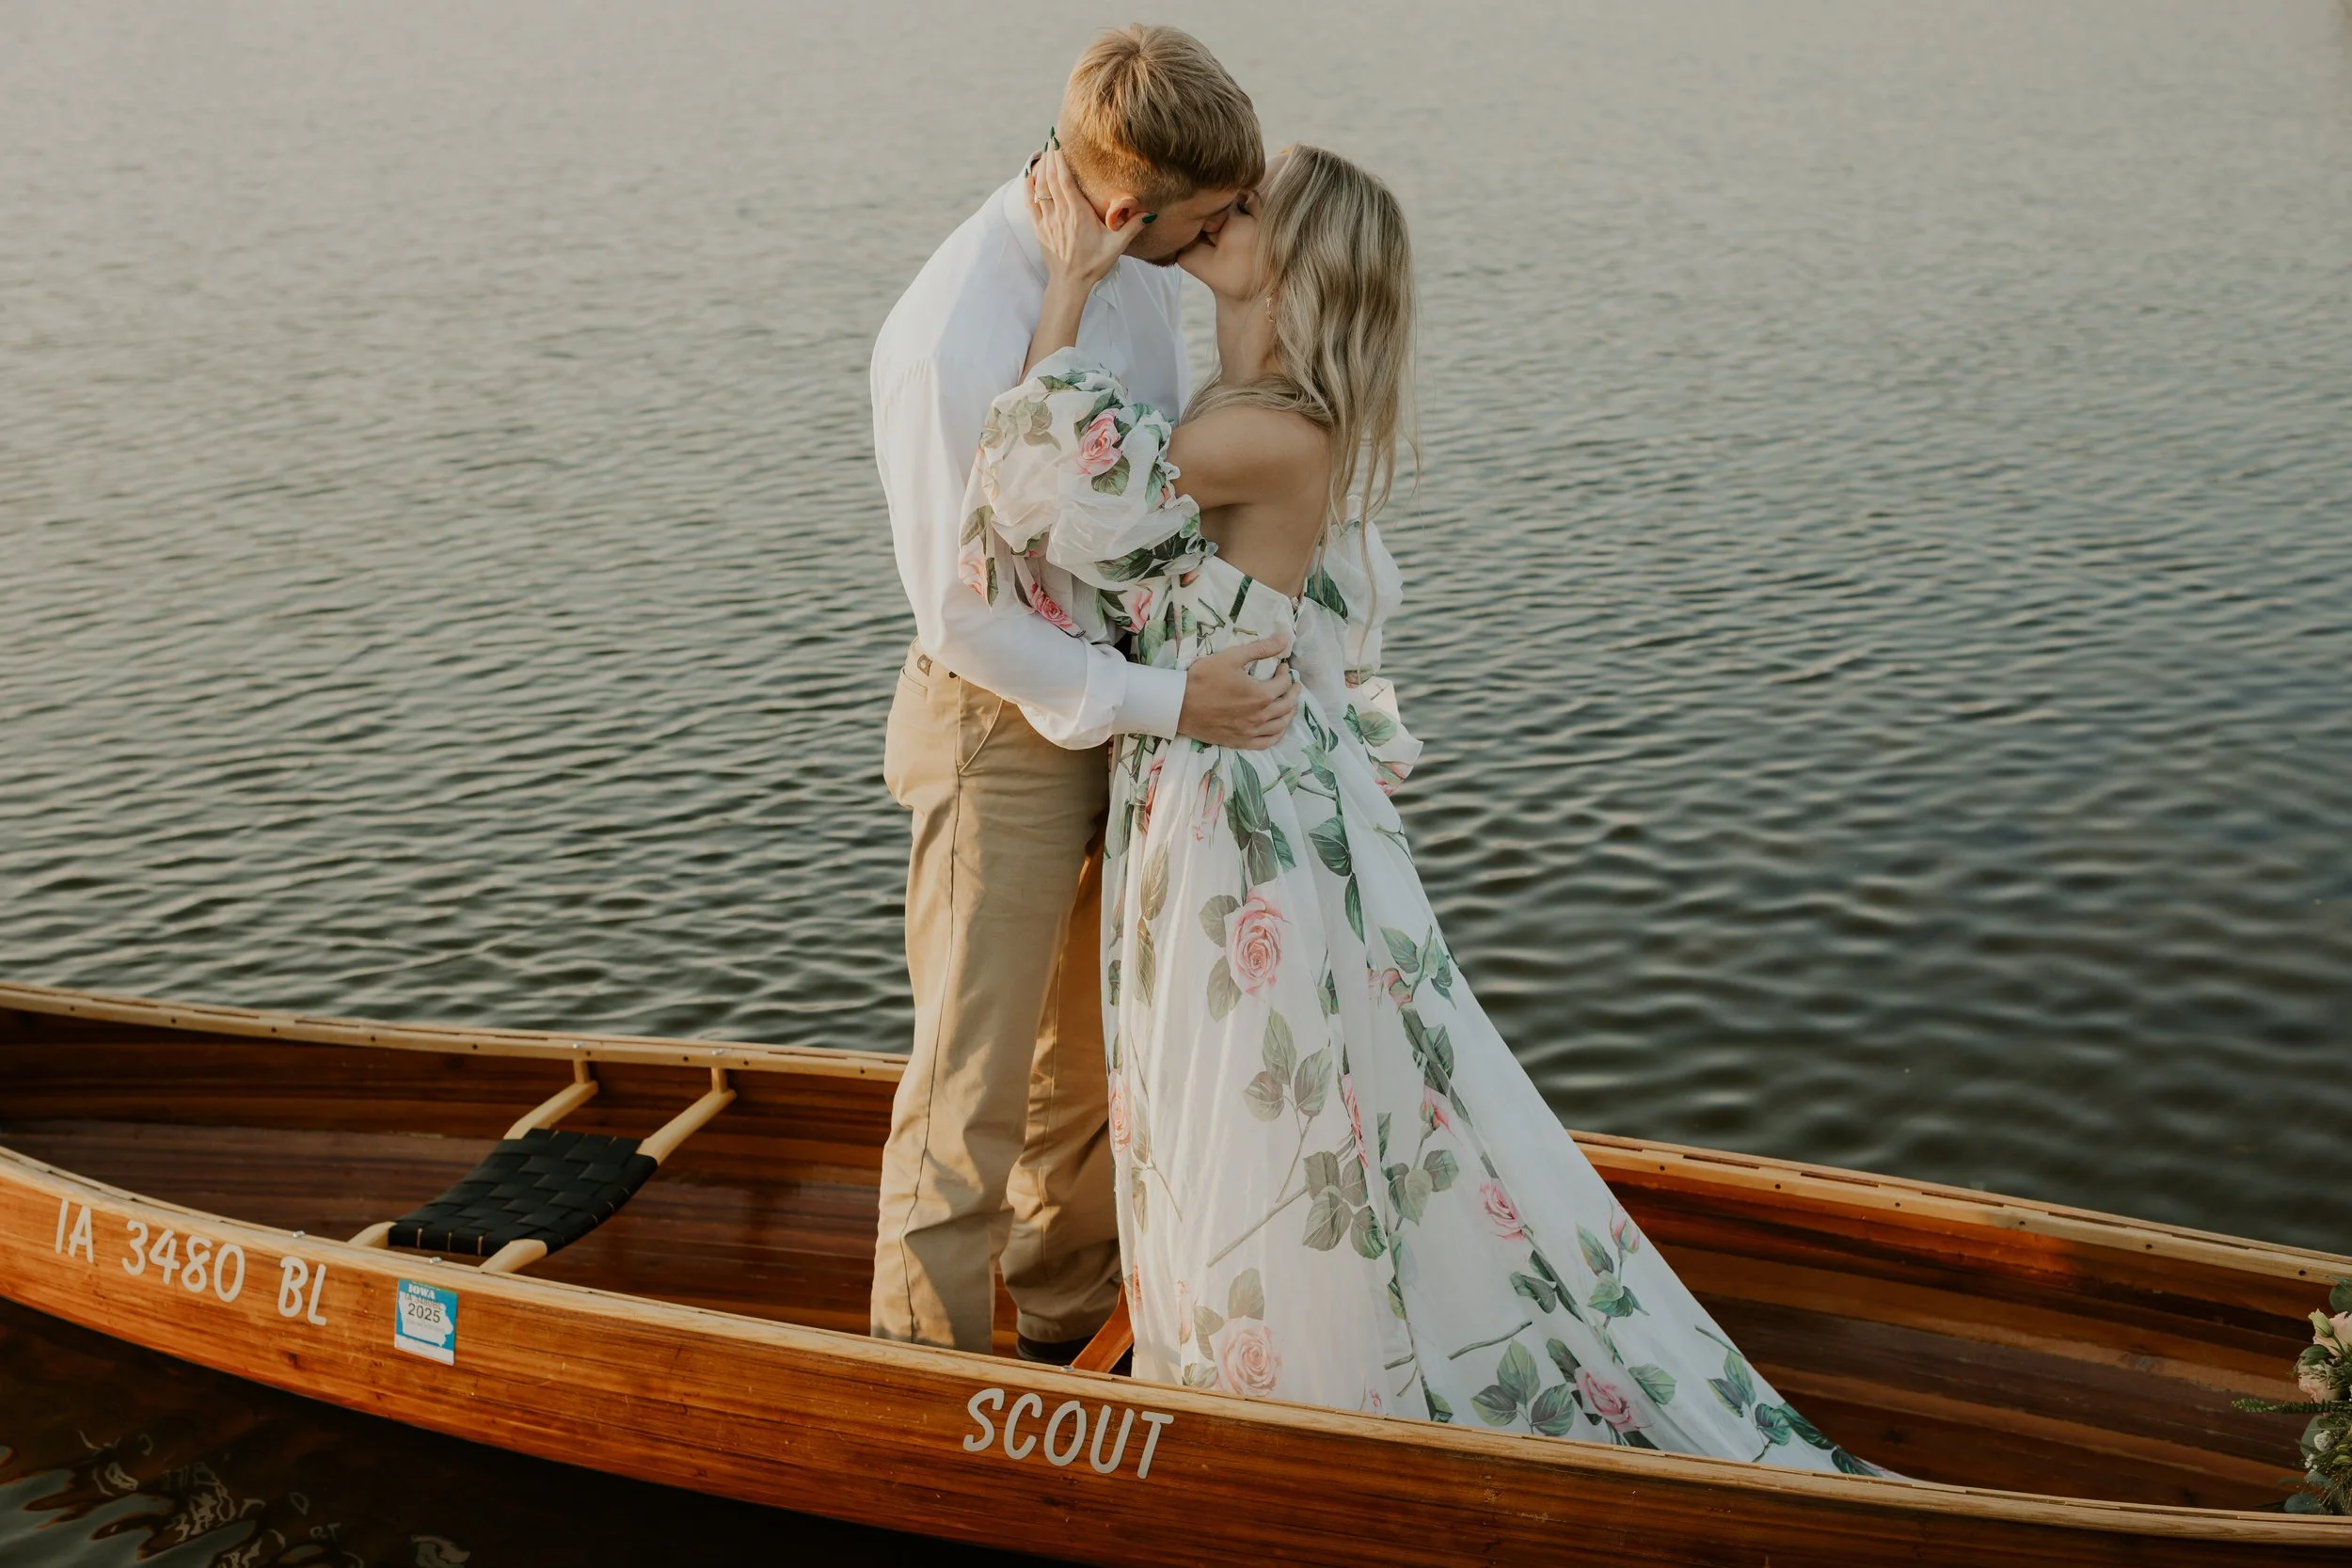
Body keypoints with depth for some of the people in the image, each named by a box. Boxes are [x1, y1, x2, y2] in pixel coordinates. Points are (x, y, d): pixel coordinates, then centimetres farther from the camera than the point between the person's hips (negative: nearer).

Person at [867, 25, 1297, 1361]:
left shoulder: (1147, 264, -4)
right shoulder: (953, 338, -28)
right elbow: (965, 617, -23)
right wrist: (1165, 701, -23)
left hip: (1131, 709, 8)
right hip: (1007, 725, -7)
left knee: (1099, 1052, 20)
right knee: (977, 1078, 5)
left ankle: (1066, 1328, 39)